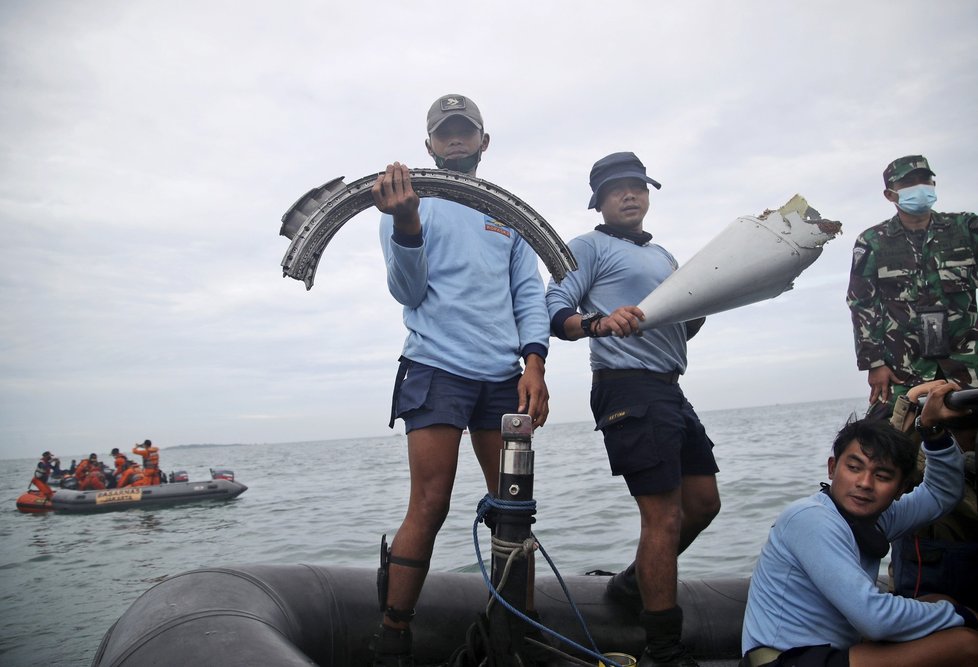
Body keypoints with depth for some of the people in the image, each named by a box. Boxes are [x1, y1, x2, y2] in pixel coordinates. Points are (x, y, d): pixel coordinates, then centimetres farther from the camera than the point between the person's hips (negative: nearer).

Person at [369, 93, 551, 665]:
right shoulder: (411, 201, 9)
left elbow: (530, 292, 13)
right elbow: (409, 291, -2)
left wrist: (534, 362, -2)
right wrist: (405, 223, -21)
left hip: (504, 377, 4)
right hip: (437, 370, -4)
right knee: (430, 507, -7)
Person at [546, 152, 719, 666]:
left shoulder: (662, 255, 25)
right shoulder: (590, 247, 1)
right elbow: (555, 312, -12)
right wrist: (597, 323, -31)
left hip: (669, 391, 9)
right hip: (629, 389, -8)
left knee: (703, 501, 13)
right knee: (665, 515, -8)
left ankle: (636, 582, 32)